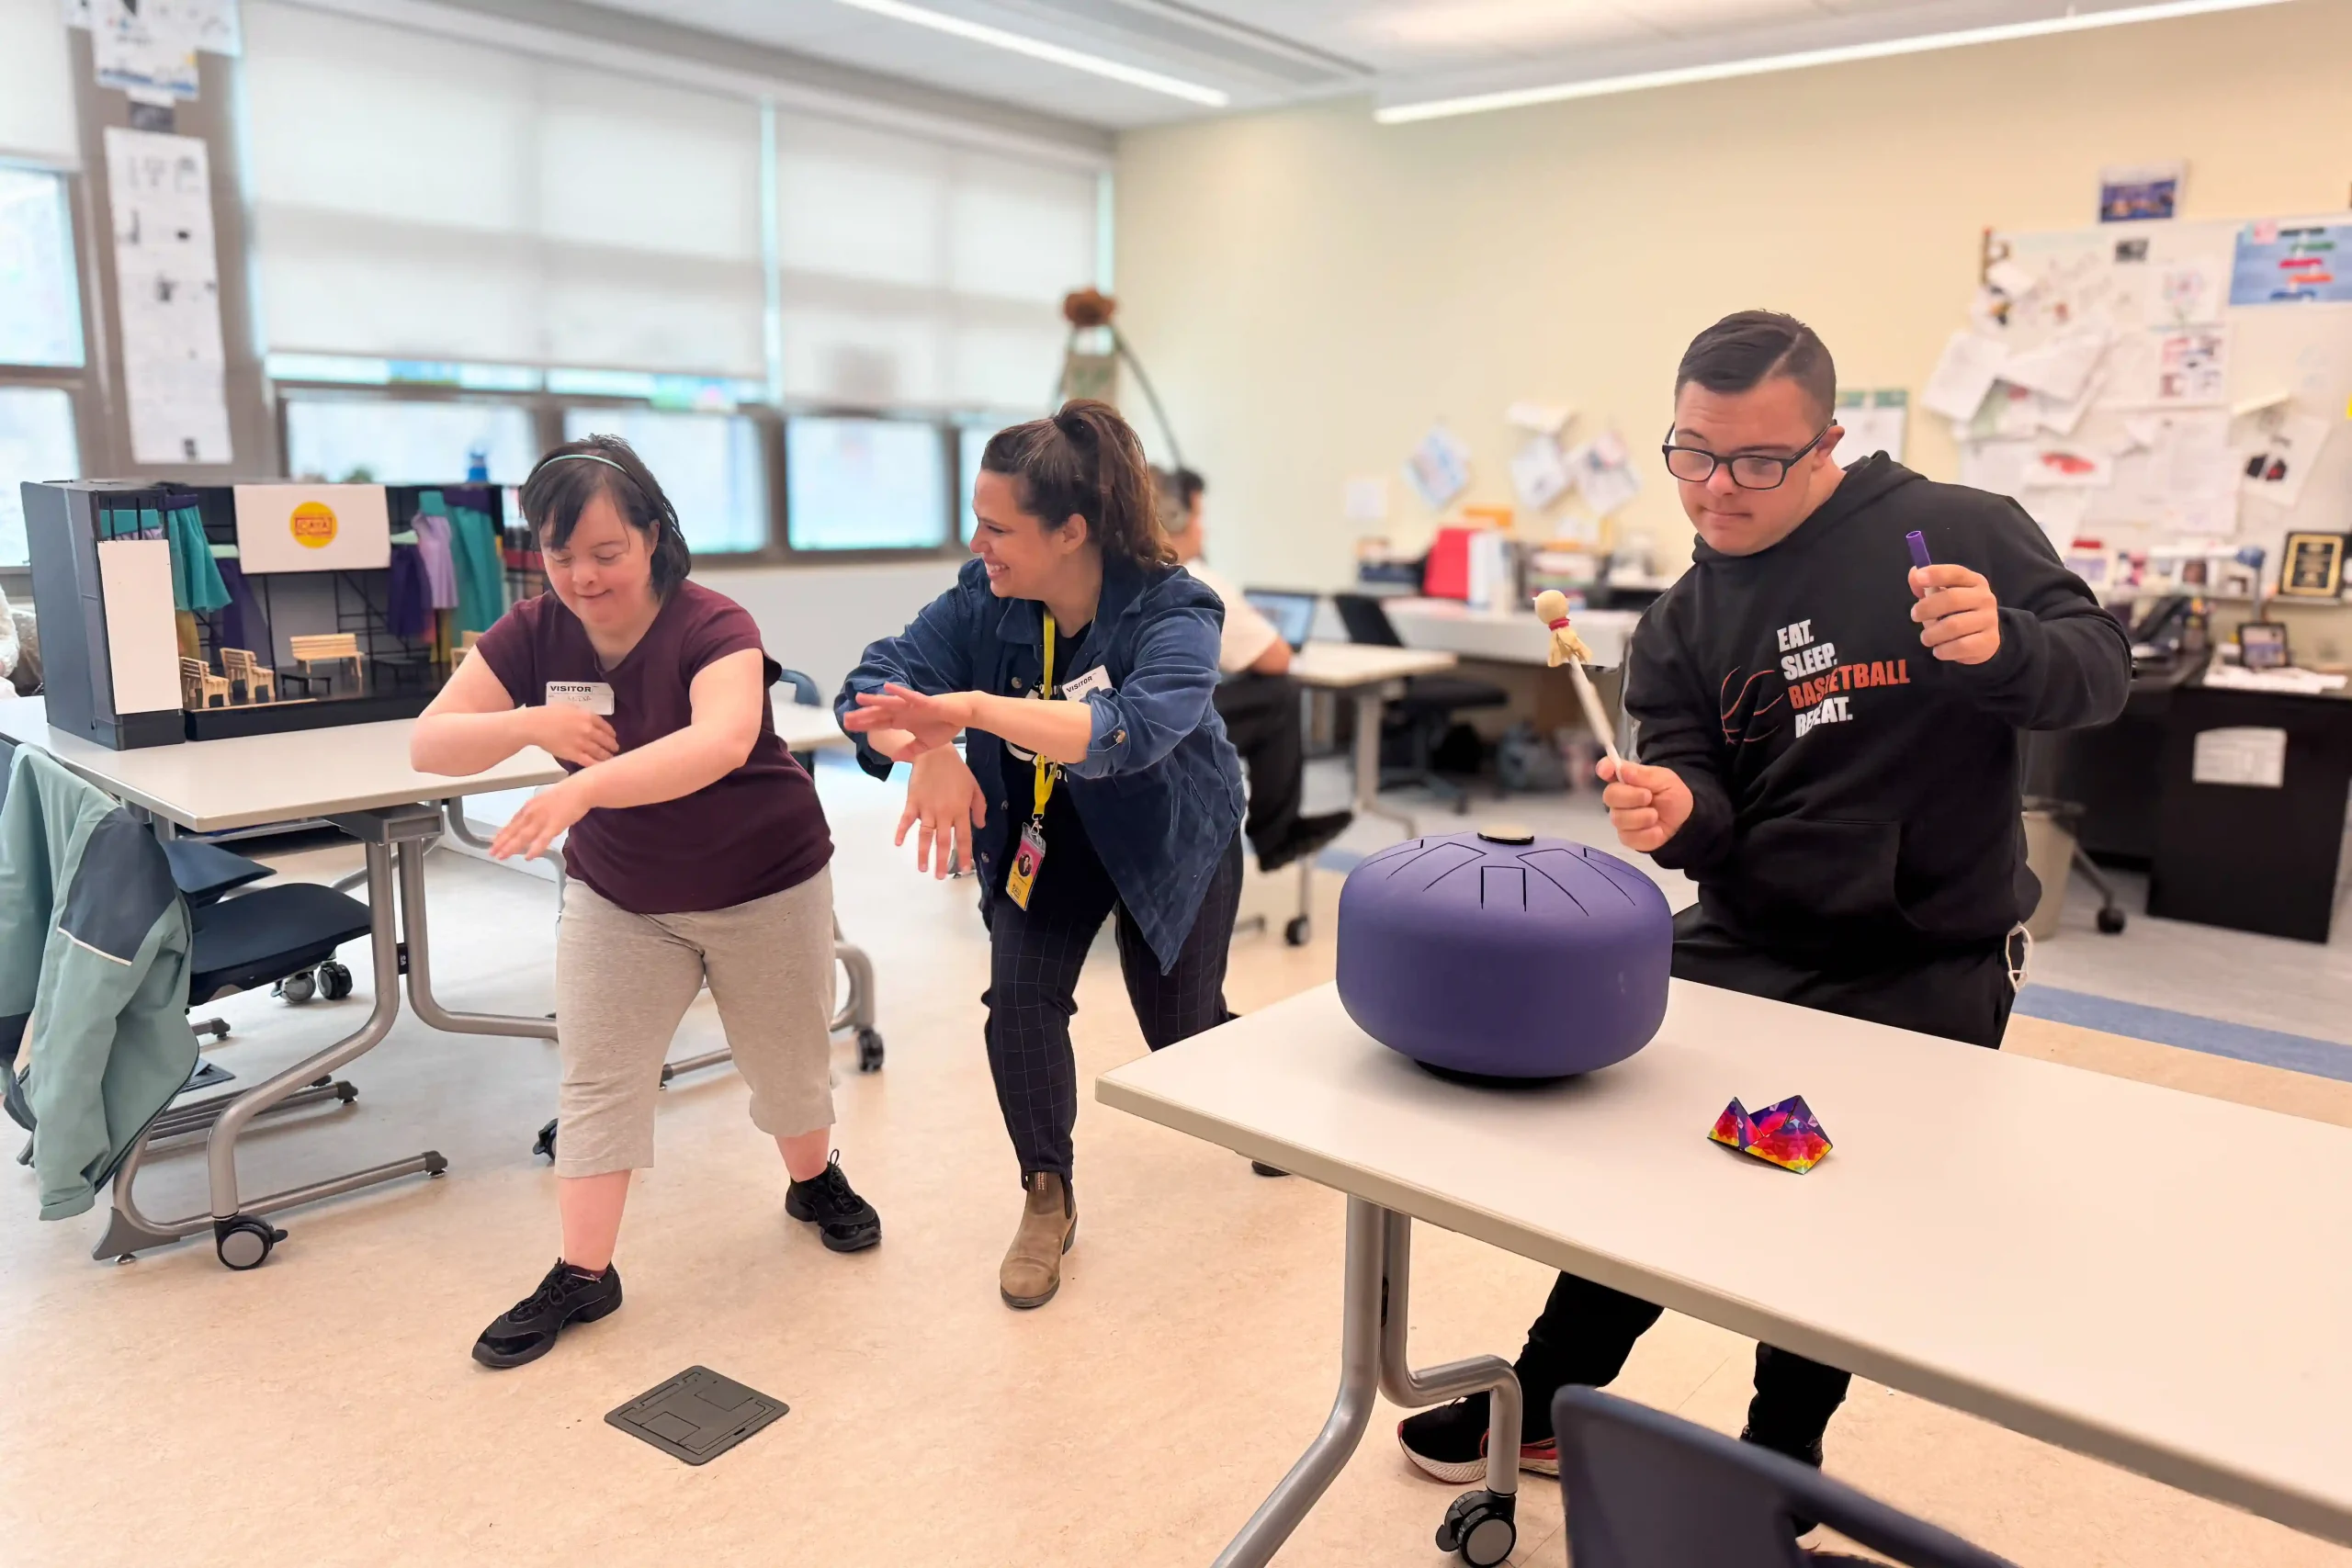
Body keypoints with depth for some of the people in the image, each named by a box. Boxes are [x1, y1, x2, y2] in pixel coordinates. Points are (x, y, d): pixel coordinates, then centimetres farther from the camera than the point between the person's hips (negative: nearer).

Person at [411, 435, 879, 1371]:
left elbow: (724, 742, -45)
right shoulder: (533, 635, -11)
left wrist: (585, 787, -57)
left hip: (764, 884, -3)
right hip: (618, 895, 3)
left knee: (789, 1057, 13)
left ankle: (815, 1181, 42)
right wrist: (529, 725, -34)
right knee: (596, 1078, 2)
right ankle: (582, 1275, 15)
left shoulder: (710, 627, -26)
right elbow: (429, 746, -15)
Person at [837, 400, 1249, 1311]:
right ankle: (1048, 1201, 10)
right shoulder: (981, 600, -21)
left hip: (1169, 839, -2)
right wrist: (929, 754, -48)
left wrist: (972, 709, -60)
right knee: (1020, 1000, -14)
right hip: (1038, 833, 3)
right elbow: (874, 687, -26)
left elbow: (1132, 729, -49)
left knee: (1180, 1030, 7)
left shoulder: (1174, 615, -32)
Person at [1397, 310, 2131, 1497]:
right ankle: (1537, 1405, 26)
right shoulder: (1685, 622, 2)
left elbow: (2100, 673, -8)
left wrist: (2002, 646, -31)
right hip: (1744, 948, 3)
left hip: (1931, 965, -2)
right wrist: (1673, 810, -29)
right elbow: (1702, 802, -4)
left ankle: (1779, 1467, 35)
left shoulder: (1954, 532, -9)